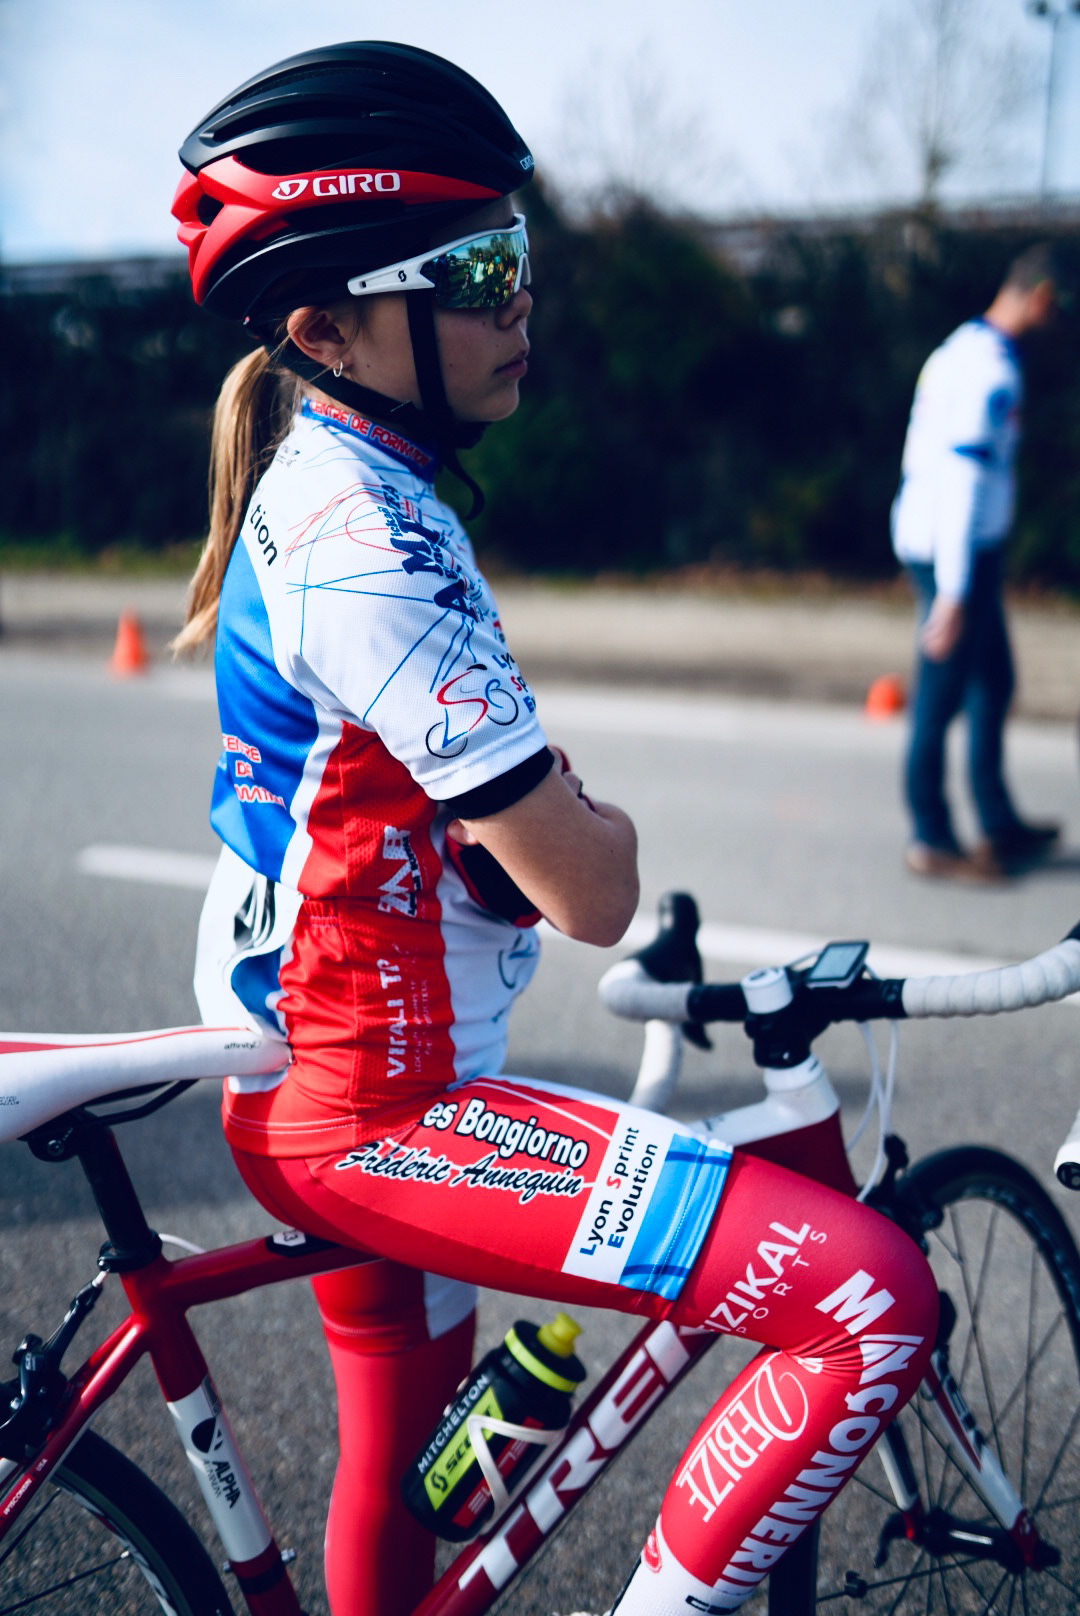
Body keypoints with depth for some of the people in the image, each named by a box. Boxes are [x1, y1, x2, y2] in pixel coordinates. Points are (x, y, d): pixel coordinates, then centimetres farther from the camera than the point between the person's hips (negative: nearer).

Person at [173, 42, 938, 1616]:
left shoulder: (323, 482, 8)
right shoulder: (369, 549, -24)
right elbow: (589, 890, -23)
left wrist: (560, 813, 3)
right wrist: (602, 824, -1)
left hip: (327, 1070, 11)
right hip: (374, 1111, -10)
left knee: (401, 1466, 30)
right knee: (874, 1300, -18)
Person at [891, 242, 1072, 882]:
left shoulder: (964, 348, 13)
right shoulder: (991, 372, -19)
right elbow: (963, 481, -24)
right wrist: (953, 593, -24)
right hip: (957, 553, -10)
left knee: (994, 683, 18)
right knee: (943, 696, 1)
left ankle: (1001, 827, 29)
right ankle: (932, 840, 13)